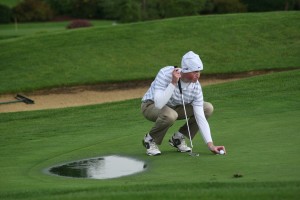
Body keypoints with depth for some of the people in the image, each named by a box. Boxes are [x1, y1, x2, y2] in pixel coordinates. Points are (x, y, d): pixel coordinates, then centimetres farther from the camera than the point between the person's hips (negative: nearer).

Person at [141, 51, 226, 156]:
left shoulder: (196, 86, -19)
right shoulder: (165, 74, -31)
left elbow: (200, 117, -19)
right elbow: (159, 105, -40)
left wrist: (210, 145, -27)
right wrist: (173, 83, -43)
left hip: (175, 108, 5)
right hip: (151, 106, -5)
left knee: (208, 108, -8)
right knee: (170, 115, -39)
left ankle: (178, 138, 5)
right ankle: (150, 139, -9)